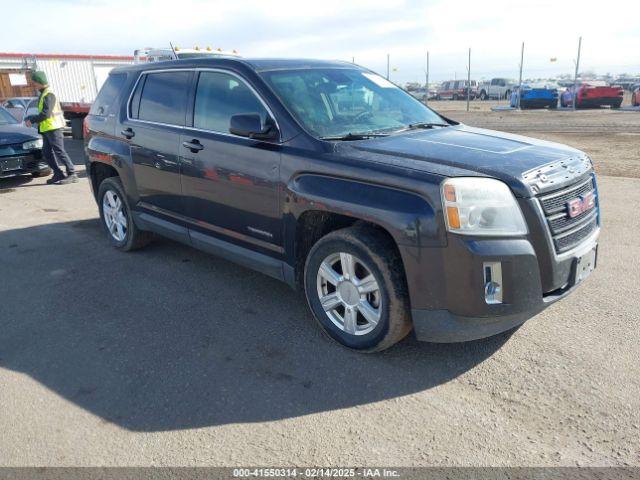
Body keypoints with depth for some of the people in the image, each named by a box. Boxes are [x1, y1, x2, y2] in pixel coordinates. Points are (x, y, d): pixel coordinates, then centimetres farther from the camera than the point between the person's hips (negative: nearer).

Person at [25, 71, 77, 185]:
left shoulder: (49, 95, -14)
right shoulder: (43, 94, 19)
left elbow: (45, 113, -21)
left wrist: (32, 120, -13)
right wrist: (32, 118, 13)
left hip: (53, 127, -10)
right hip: (46, 128, 10)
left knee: (59, 151, -11)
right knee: (47, 152, 9)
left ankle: (72, 174, -9)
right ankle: (58, 174, 11)